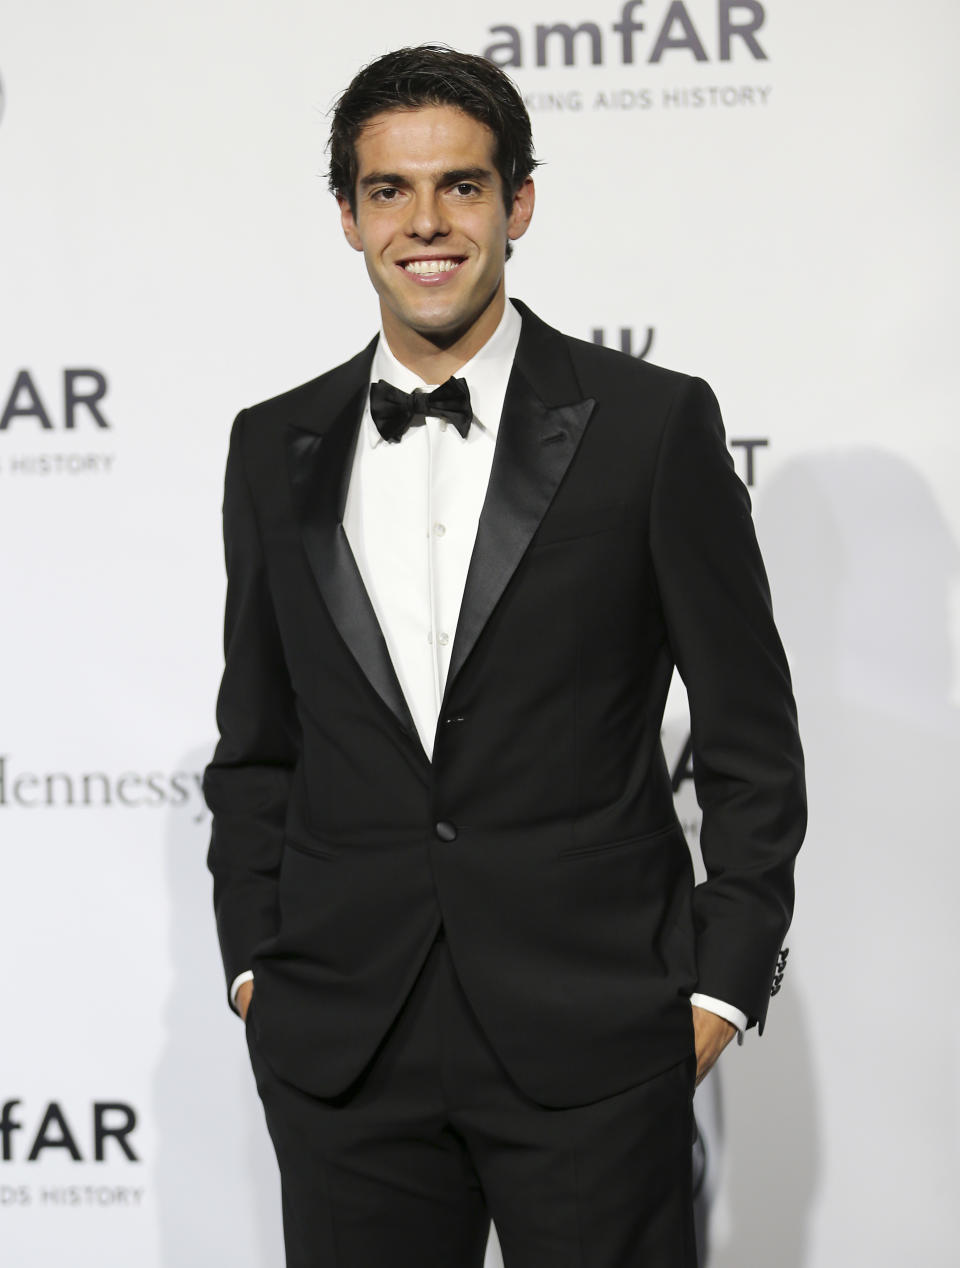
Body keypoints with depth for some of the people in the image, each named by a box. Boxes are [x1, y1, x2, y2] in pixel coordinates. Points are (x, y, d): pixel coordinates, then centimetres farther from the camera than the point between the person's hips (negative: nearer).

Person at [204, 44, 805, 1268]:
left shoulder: (655, 425, -2)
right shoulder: (276, 448, 9)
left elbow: (751, 741, 0)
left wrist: (719, 984, -4)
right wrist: (254, 966, 7)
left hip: (594, 1039, -3)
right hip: (341, 1047, 3)